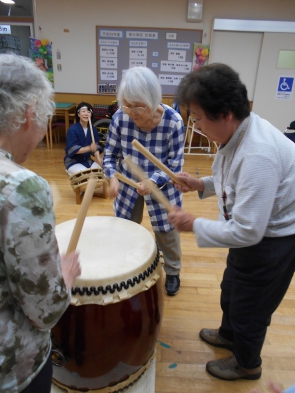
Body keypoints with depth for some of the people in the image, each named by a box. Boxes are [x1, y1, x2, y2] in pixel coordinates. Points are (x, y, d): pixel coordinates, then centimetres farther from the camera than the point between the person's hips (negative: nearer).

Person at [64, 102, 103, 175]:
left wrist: (98, 158, -23)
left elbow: (96, 146, -3)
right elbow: (72, 149, -24)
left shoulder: (93, 129, -1)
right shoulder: (72, 129, -18)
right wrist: (89, 148, -37)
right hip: (73, 161, -5)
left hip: (87, 160, 5)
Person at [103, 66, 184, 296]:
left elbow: (175, 165, -18)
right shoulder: (120, 118, -18)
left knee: (167, 232, 14)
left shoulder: (173, 122, -25)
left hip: (162, 187, -2)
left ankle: (173, 272, 43)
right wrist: (112, 177, -27)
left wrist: (154, 181, -35)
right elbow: (110, 154, -7)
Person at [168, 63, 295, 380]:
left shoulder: (258, 154, -37)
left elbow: (246, 231, -34)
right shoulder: (239, 133, -8)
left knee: (249, 307, 16)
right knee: (231, 291, 29)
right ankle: (228, 334, 59)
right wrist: (202, 184, -3)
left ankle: (247, 364, 47)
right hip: (254, 229, 9)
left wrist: (193, 224, -24)